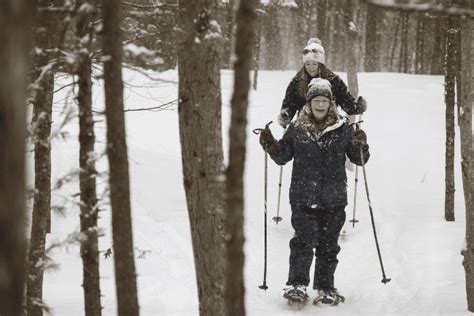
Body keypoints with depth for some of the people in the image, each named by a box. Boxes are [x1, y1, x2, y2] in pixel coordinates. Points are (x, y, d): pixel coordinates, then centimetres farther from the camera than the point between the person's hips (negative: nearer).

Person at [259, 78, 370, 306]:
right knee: (303, 241, -11)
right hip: (303, 197, -1)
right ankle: (297, 285, -3)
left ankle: (325, 288, 20)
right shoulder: (297, 129, 3)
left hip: (333, 199, 1)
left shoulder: (343, 129, 3)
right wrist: (271, 146, -7)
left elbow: (358, 159, 5)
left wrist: (361, 146, -15)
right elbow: (283, 157, 11)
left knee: (328, 245, 8)